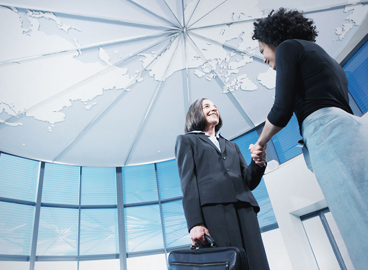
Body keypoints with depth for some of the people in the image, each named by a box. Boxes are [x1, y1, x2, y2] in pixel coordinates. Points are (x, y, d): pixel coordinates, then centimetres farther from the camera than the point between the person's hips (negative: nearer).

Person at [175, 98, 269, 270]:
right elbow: (187, 181, 2)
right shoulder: (186, 140, 17)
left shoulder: (231, 145, 31)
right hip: (213, 208, -4)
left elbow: (248, 182, 21)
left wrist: (258, 163, -2)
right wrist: (194, 223, -11)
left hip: (244, 209, 5)